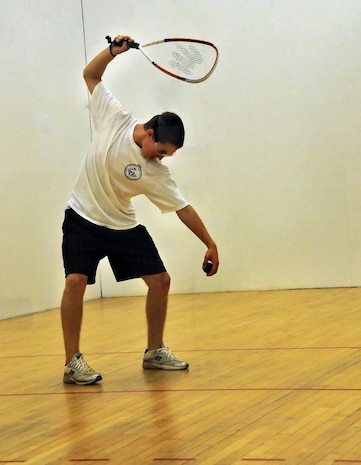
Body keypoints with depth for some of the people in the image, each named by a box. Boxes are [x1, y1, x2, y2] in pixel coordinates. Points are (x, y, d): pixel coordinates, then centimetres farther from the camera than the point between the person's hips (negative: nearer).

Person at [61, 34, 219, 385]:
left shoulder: (155, 173, -12)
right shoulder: (113, 117, -15)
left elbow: (182, 208, -2)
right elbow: (90, 75, -3)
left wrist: (210, 244, -1)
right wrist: (113, 51, -18)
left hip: (123, 227, 3)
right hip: (83, 218, -3)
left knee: (160, 280, 0)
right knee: (76, 280, -21)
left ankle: (154, 352, 18)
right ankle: (72, 363, -12)